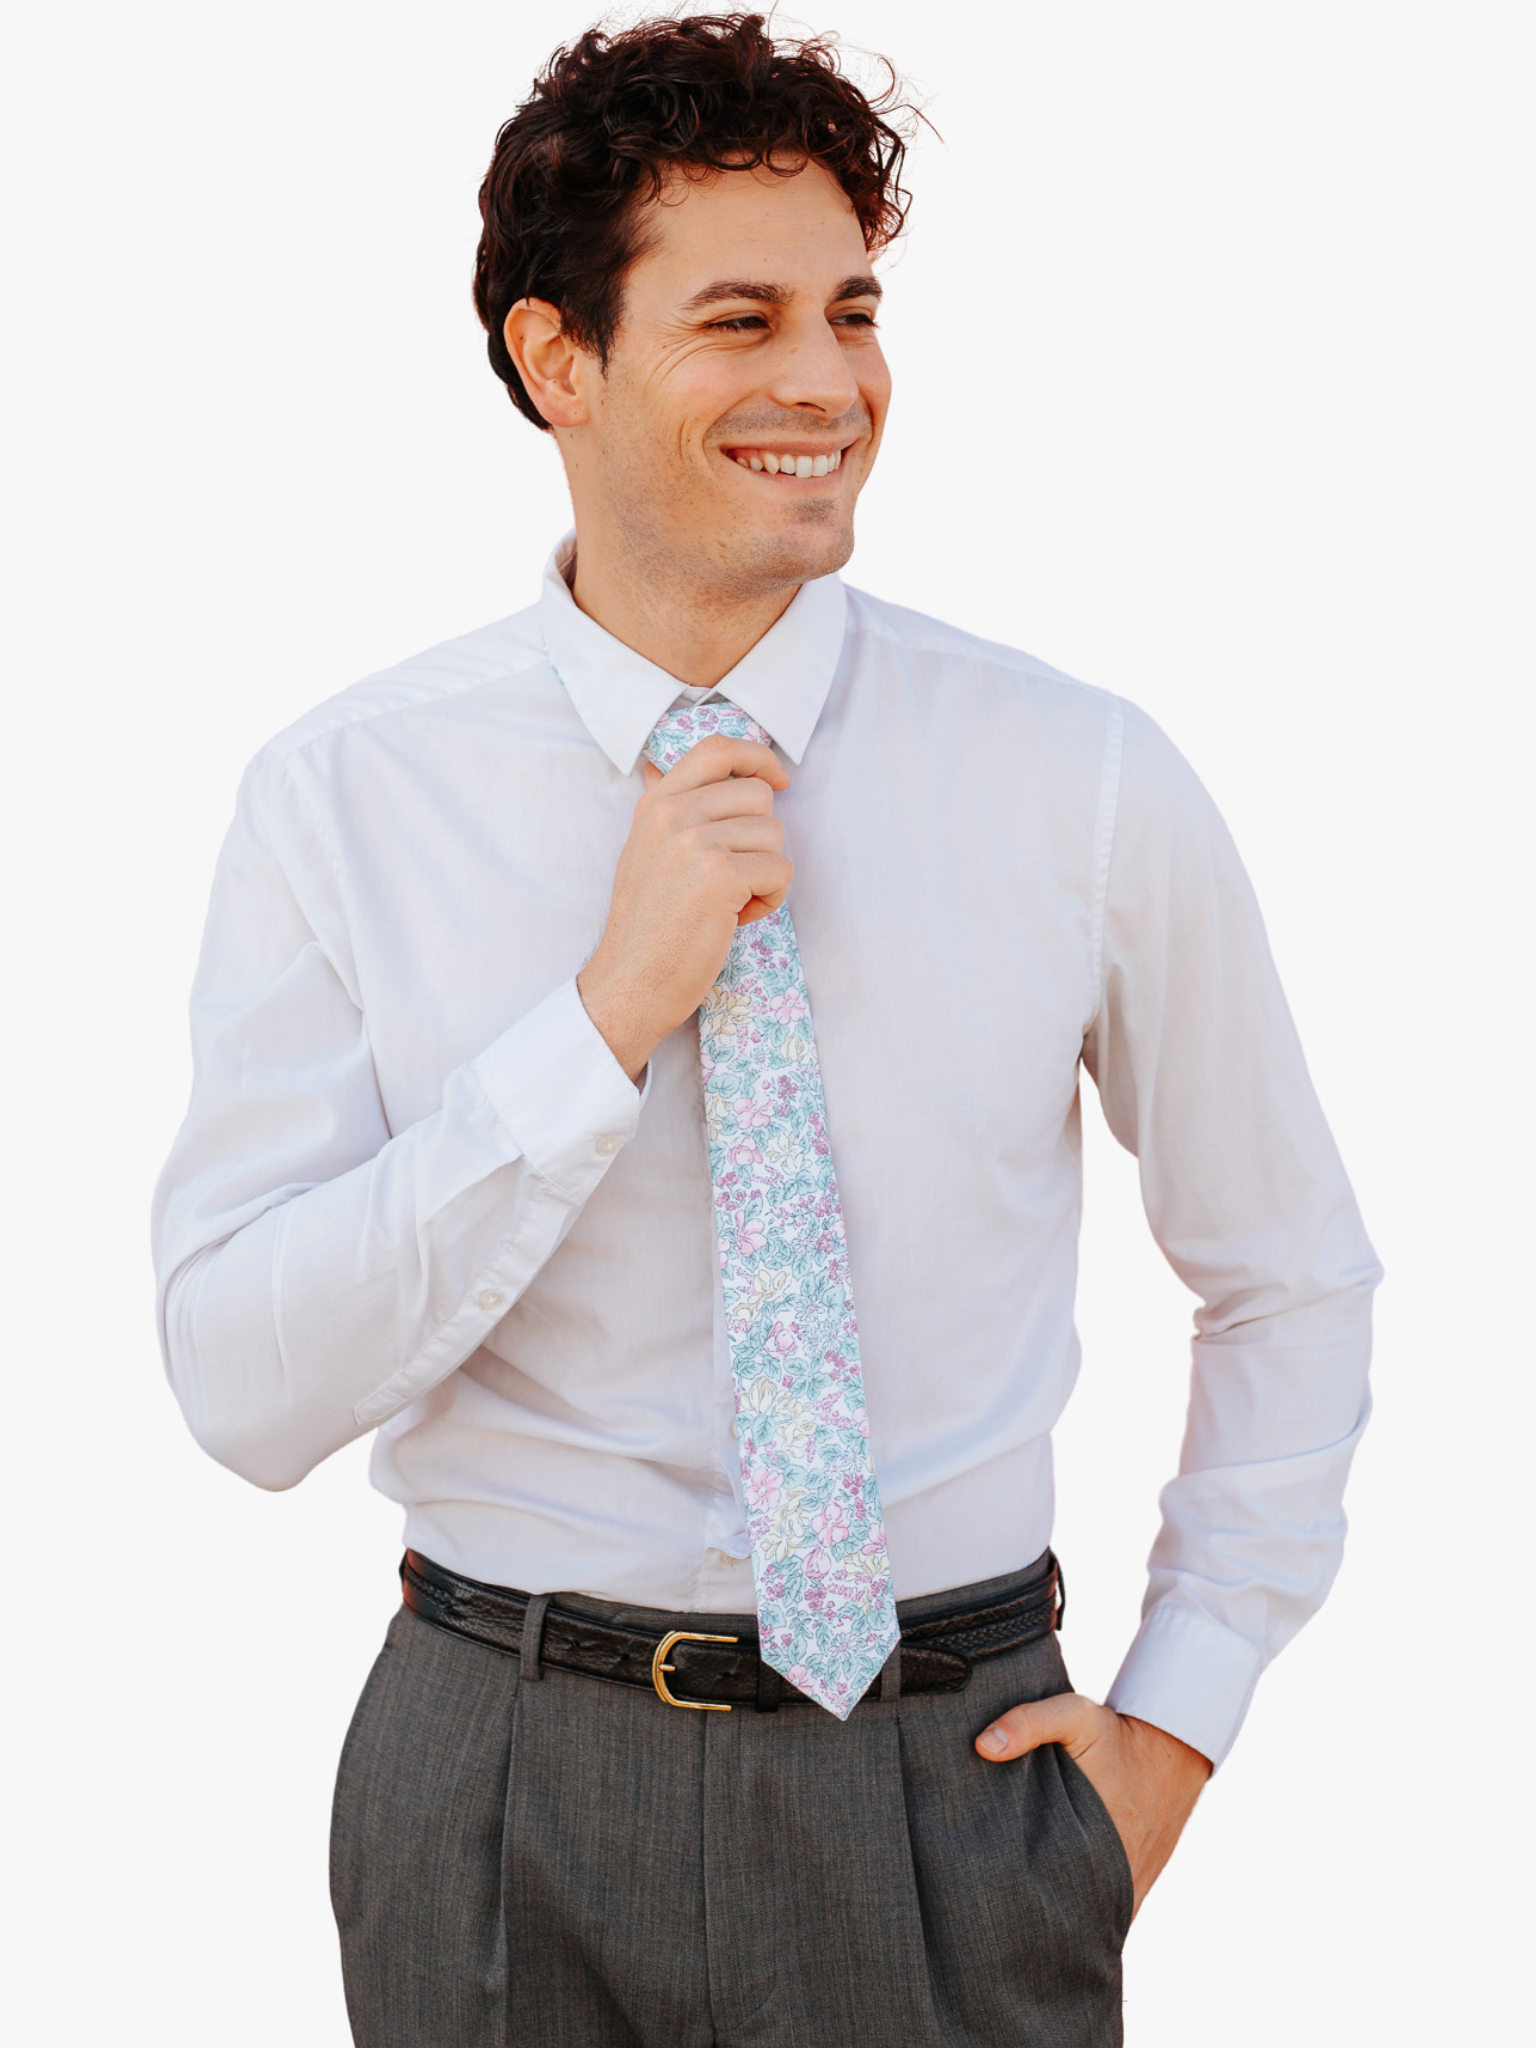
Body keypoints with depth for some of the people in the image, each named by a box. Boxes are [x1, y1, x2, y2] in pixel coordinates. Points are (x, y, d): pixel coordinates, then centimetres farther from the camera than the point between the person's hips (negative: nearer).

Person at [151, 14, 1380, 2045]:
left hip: (949, 1785, 1)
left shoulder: (1082, 783, -6)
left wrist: (1176, 1718, 1)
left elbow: (1292, 1280, 6)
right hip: (506, 1796, 0)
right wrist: (609, 1018, -21)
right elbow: (245, 1387, -13)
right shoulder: (343, 797, -7)